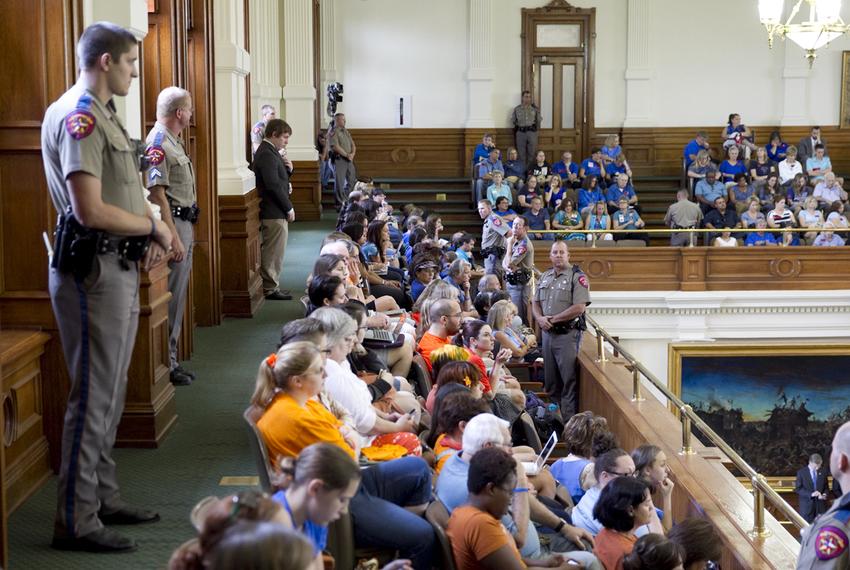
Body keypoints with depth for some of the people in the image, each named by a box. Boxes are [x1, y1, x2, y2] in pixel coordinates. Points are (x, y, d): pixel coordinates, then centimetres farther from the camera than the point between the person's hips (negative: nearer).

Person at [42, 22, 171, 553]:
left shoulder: (103, 114, 16)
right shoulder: (78, 117, -16)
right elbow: (90, 211, -24)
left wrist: (150, 231, 8)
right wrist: (153, 225, -10)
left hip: (119, 266, 10)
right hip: (92, 269, -10)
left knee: (111, 393, 17)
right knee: (94, 398, -4)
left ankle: (105, 498, 29)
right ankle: (77, 522, 4)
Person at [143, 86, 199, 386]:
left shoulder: (174, 141, 17)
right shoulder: (158, 143, -15)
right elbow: (157, 193, -21)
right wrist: (174, 237, -24)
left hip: (184, 223, 10)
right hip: (172, 225, -10)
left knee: (177, 296, 14)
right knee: (170, 298, -6)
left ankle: (170, 359, 21)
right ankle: (165, 365, 0)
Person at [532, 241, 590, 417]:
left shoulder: (577, 277, -8)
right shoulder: (544, 277, 14)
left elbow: (579, 308, -17)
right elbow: (535, 302, 17)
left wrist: (553, 319, -13)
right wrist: (540, 318, -5)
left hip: (567, 334, -7)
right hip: (547, 333, 7)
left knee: (569, 380, -5)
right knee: (550, 379, 12)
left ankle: (569, 420, -1)